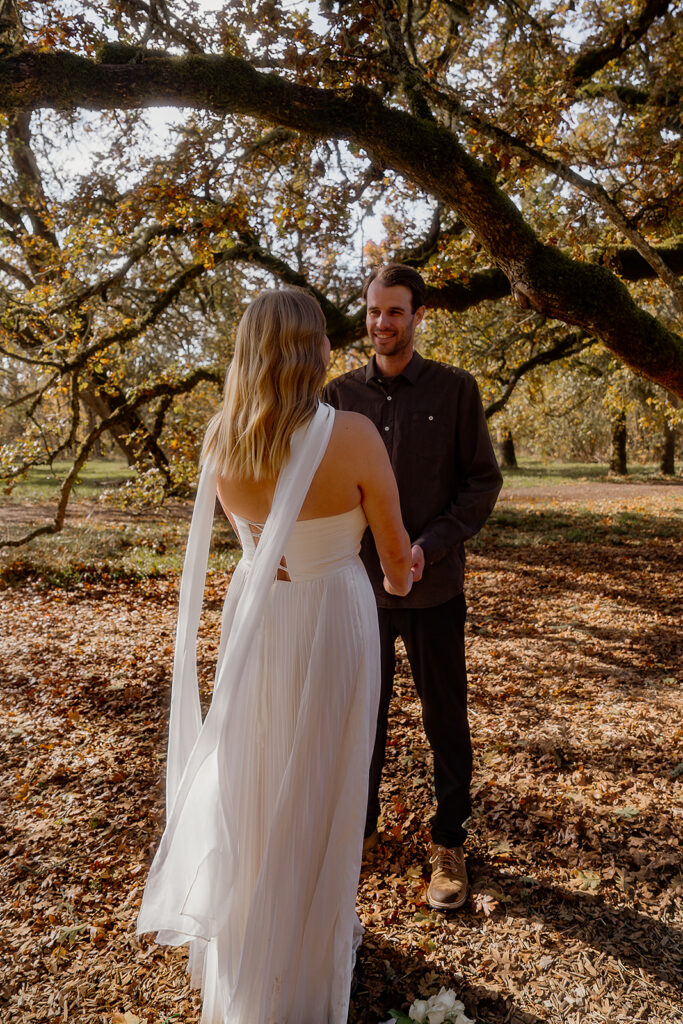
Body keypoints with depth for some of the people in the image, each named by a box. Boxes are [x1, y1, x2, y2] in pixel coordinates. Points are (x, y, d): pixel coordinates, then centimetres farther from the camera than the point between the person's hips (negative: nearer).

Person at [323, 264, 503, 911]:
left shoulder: (455, 390, -2)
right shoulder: (341, 394, 3)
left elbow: (483, 481, -3)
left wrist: (429, 547, -15)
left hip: (434, 588, -2)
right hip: (360, 585, 2)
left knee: (445, 719, 10)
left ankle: (448, 844, 30)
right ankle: (360, 826, 37)